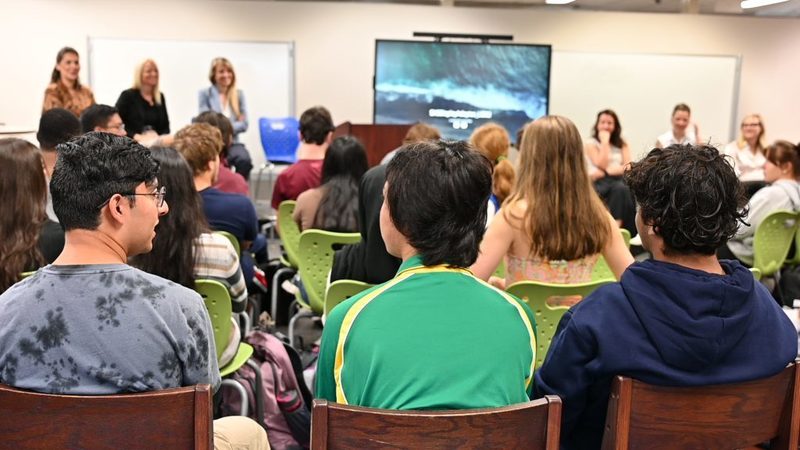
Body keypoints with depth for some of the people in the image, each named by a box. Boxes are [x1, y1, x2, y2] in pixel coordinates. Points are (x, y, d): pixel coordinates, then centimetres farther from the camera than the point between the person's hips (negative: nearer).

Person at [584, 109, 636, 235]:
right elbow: (601, 164, -5)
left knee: (621, 188, -37)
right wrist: (605, 141, -1)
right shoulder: (590, 144, 11)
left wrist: (607, 171, -11)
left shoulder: (622, 144, 20)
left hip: (619, 180, 2)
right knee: (620, 188, -37)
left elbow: (628, 166, 4)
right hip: (599, 183, -2)